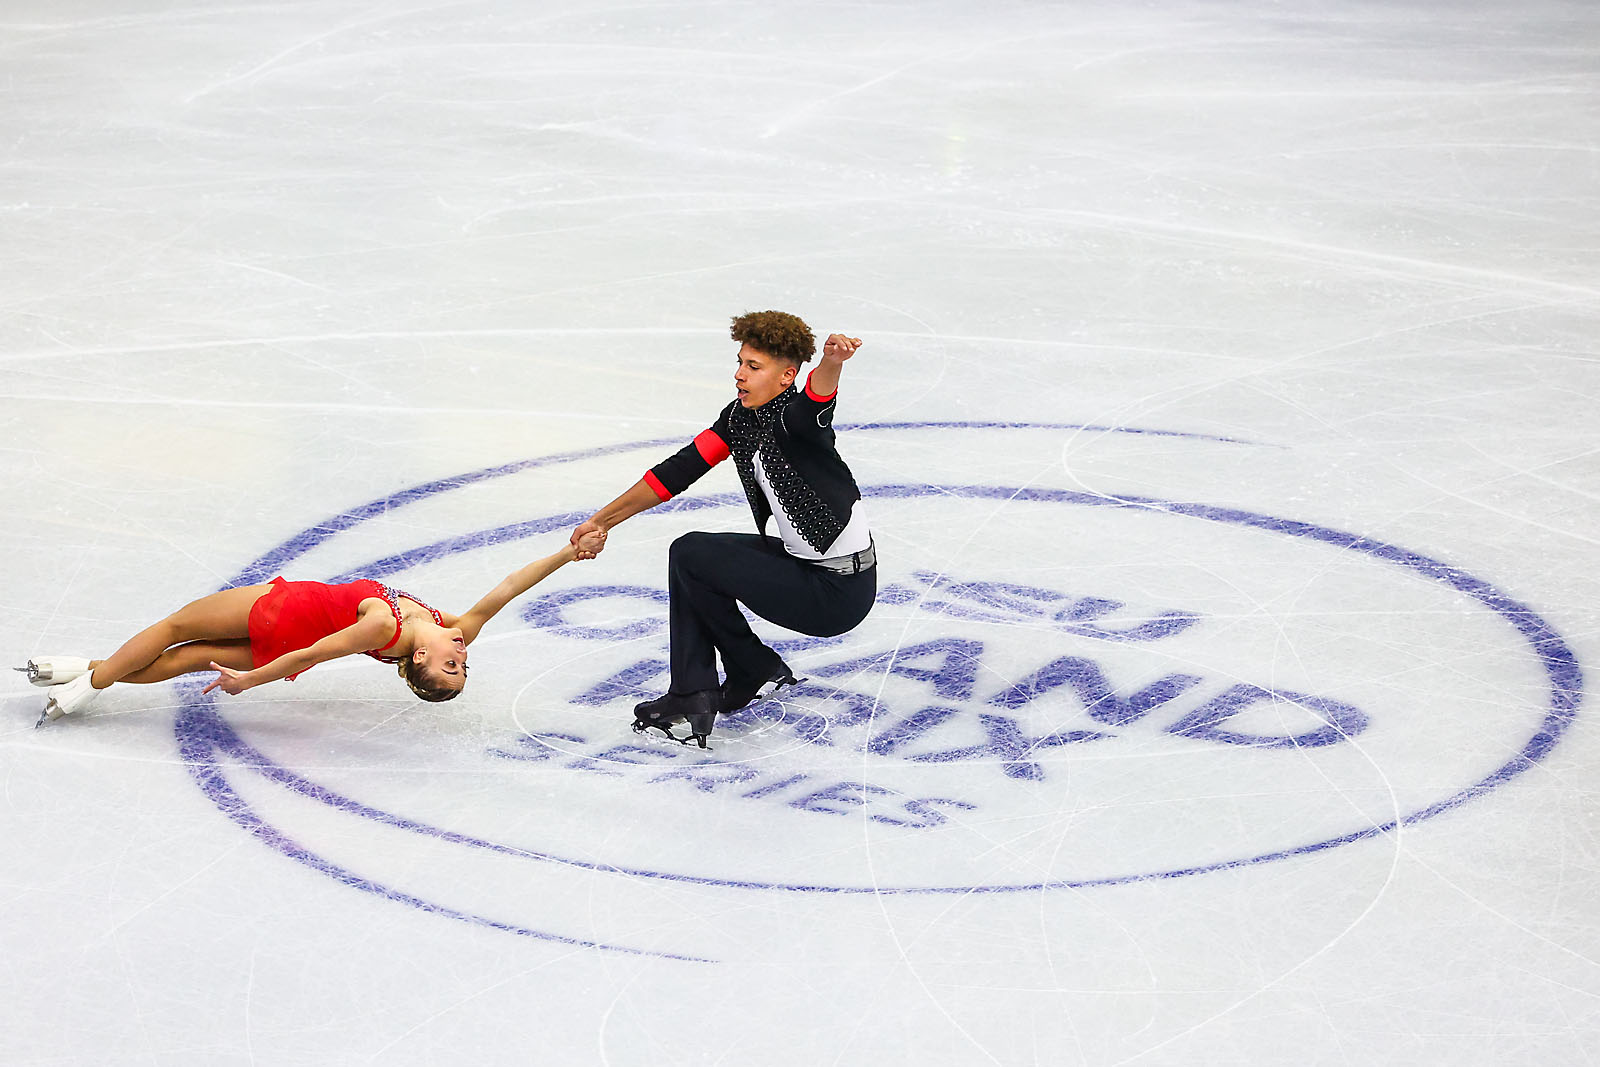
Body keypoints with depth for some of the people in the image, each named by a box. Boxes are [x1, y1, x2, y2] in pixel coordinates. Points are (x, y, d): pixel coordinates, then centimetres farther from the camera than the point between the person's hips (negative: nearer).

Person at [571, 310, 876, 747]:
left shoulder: (794, 421, -22)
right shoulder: (741, 418, 4)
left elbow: (813, 404, -47)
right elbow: (680, 470, 8)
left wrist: (832, 362, -70)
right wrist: (603, 520, 10)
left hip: (840, 589, -9)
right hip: (801, 562, 9)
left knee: (691, 556, -10)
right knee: (689, 555, 10)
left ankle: (758, 672, 8)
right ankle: (692, 698, 8)